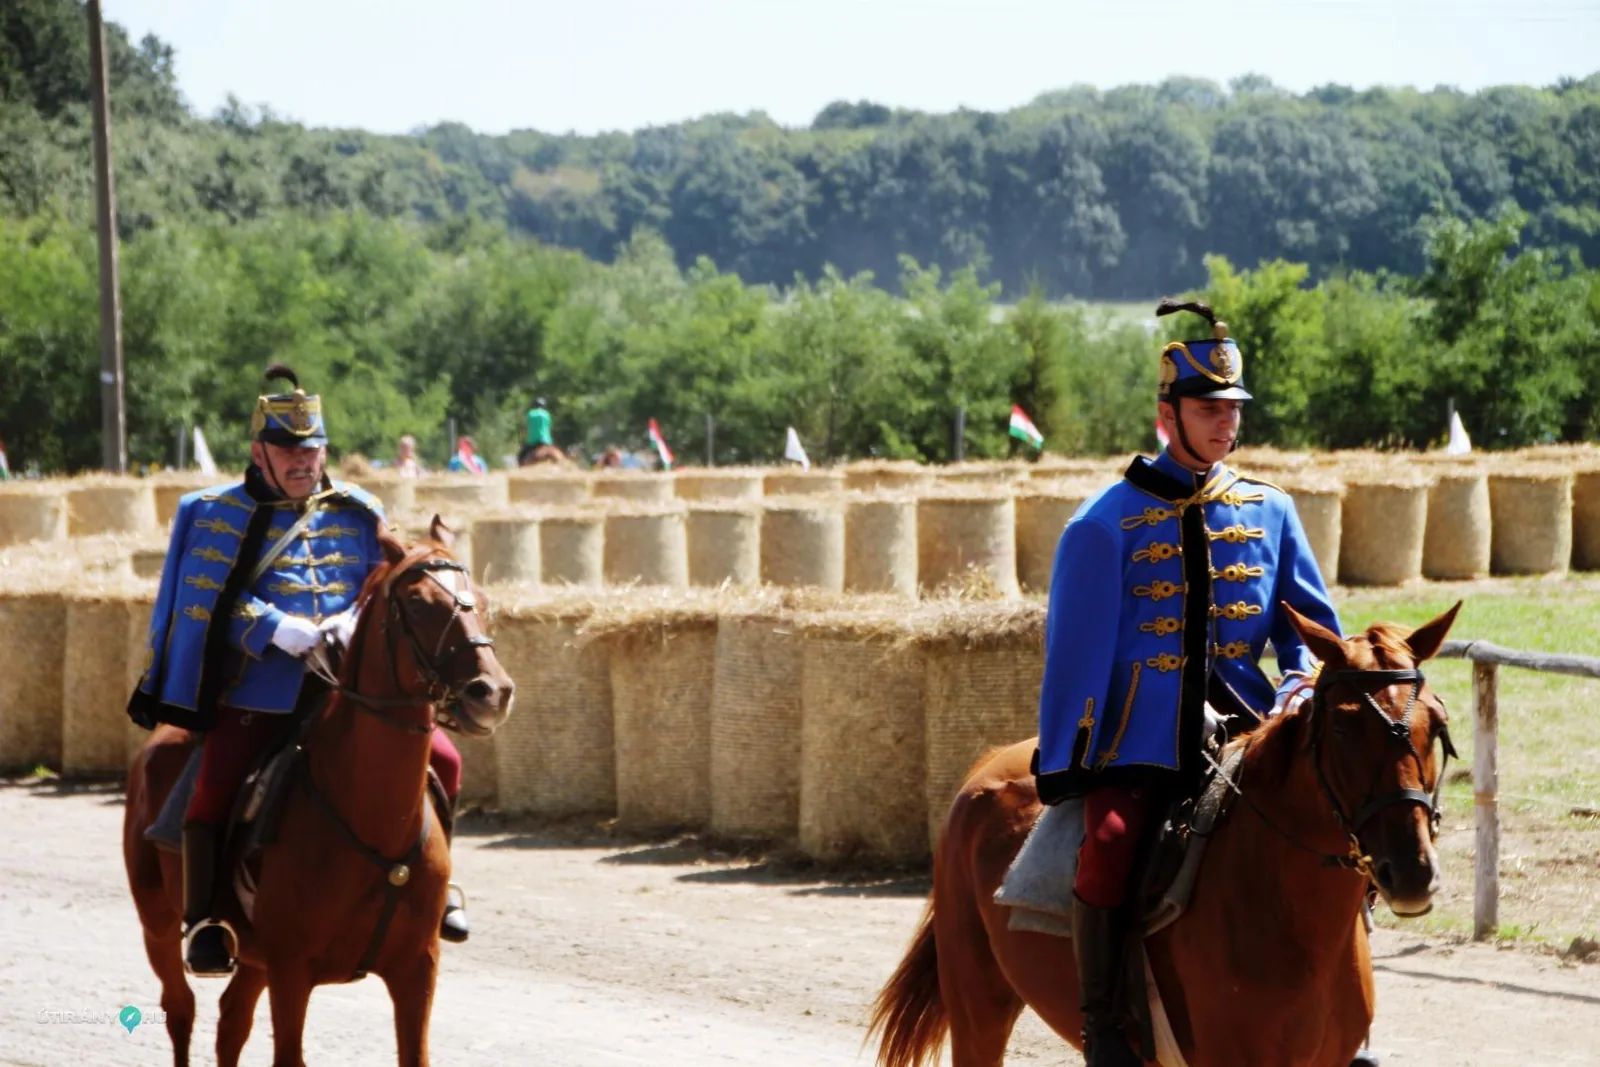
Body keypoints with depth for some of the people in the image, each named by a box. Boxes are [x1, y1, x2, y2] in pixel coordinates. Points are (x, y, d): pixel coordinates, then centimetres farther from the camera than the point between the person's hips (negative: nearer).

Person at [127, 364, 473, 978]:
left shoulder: (357, 514, 14)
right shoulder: (222, 517, 3)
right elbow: (209, 602, -8)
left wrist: (356, 622, -12)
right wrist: (282, 632, -21)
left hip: (349, 693, 3)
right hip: (255, 697, -3)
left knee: (440, 760, -9)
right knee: (215, 788, -22)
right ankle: (203, 921, -6)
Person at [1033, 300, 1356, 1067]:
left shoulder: (1270, 512, 12)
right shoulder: (1108, 522, 2)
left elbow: (1312, 626, 16)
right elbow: (1076, 649, 1)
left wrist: (1303, 691, -5)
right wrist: (1062, 768, -2)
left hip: (1243, 733, 3)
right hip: (1140, 738, -3)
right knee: (1108, 846, -28)